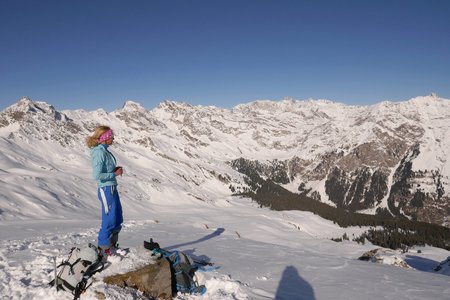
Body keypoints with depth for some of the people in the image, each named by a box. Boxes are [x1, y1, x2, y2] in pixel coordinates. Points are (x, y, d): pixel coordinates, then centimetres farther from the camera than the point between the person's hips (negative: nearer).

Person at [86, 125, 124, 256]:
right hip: (106, 190, -10)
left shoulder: (104, 151, 11)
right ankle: (104, 247, 16)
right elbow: (98, 175, -23)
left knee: (118, 220, 17)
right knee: (109, 220, 0)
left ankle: (112, 245, 31)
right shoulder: (99, 153, -17)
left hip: (112, 189, 10)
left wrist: (115, 170, 5)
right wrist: (115, 174, -14)